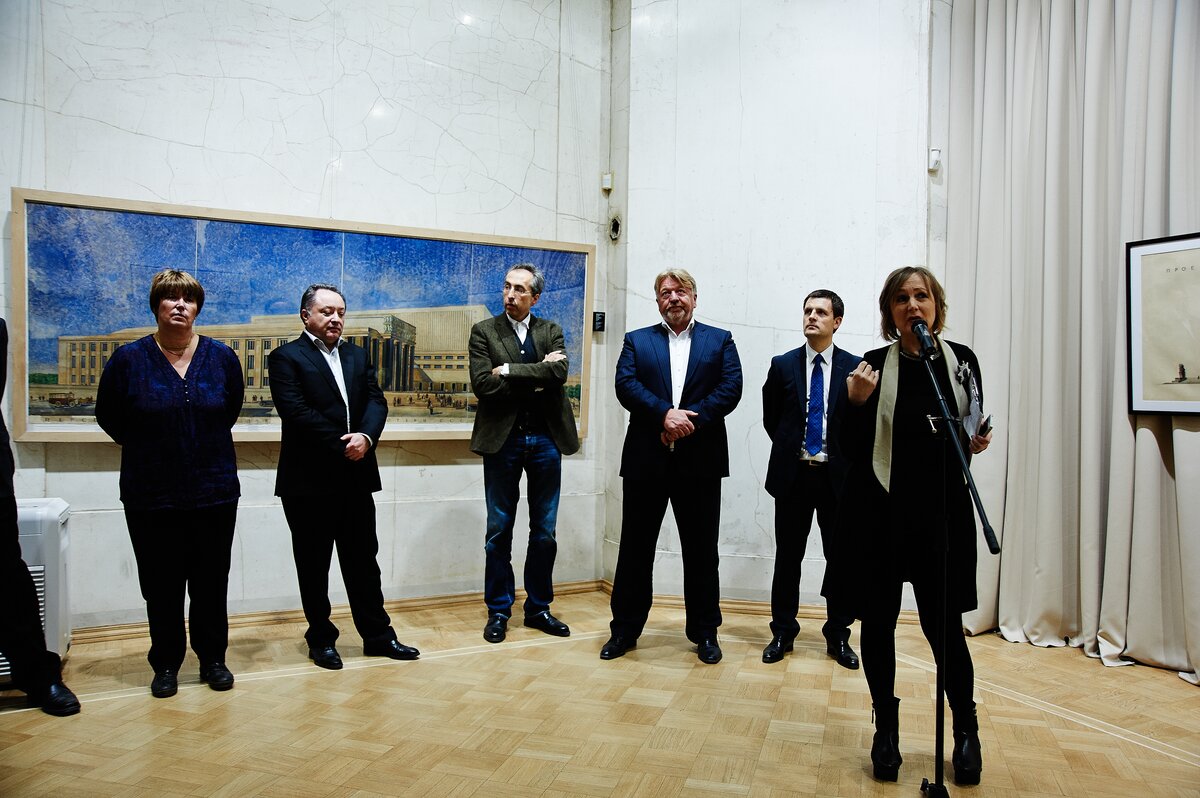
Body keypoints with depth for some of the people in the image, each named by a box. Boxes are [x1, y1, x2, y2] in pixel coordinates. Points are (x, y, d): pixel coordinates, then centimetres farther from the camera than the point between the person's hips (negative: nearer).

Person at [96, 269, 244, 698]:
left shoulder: (221, 357, -1)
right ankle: (166, 664, 25)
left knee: (211, 583, 9)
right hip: (151, 497, -1)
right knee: (162, 586, 8)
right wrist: (144, 448, 12)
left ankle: (212, 659, 24)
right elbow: (108, 416, 9)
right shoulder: (129, 359, -5)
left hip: (215, 491, 1)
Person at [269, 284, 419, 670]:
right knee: (314, 566, 8)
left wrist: (365, 437, -15)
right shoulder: (286, 357, -4)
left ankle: (378, 635, 21)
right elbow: (296, 411, -16)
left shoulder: (357, 355, 13)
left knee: (363, 560, 12)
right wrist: (343, 446, -16)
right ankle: (321, 640, 22)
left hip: (356, 476, 5)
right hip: (309, 480, -5)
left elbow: (376, 401, 4)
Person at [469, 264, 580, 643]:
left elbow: (558, 373, -12)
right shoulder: (483, 331, 1)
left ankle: (538, 608, 24)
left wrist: (509, 371, -15)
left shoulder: (551, 331, 7)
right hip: (503, 440, -2)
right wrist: (537, 377, -12)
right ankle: (498, 611, 19)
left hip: (546, 439, 2)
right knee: (499, 530, 6)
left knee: (544, 530, 10)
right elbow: (482, 384, -13)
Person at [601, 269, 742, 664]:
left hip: (700, 460, 0)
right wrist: (666, 414, -19)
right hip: (646, 459, 1)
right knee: (635, 547, 7)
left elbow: (730, 388, -4)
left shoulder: (720, 340, 10)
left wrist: (691, 420, -16)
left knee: (701, 551, 8)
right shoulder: (636, 340, 11)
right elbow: (626, 385, -5)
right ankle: (625, 628, 21)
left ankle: (705, 632, 22)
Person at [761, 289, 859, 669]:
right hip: (793, 474, 1)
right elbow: (770, 419, 11)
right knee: (788, 556, 8)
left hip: (838, 476, 0)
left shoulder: (855, 367, 1)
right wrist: (790, 448, 8)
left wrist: (846, 457, 1)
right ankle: (782, 632, 21)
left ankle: (838, 636, 22)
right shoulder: (783, 365, 4)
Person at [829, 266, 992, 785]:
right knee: (877, 621, 7)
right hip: (879, 511, 0)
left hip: (942, 510, 1)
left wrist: (977, 442, -7)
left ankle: (966, 729, 26)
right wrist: (856, 403, -19)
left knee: (944, 625, 3)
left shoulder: (961, 359, 3)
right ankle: (886, 728, 25)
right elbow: (851, 449, -3)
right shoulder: (873, 365, -2)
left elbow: (976, 431, 14)